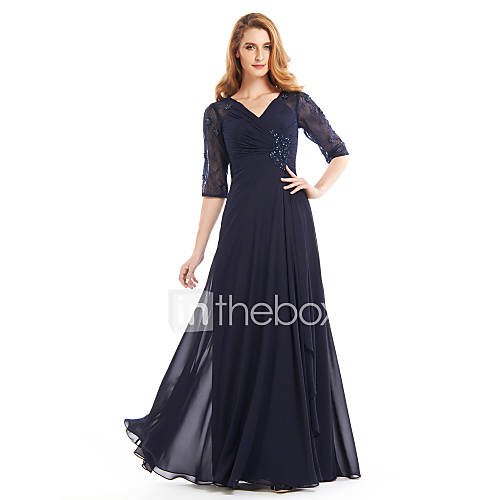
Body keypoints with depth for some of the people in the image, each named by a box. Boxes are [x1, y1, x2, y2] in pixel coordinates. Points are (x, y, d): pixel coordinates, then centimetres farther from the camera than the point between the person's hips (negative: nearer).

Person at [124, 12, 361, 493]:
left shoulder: (295, 102, 9)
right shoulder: (218, 112, 10)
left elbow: (339, 152, 17)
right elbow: (214, 186, 8)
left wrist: (318, 188, 0)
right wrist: (198, 251, 5)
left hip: (290, 225, 0)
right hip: (242, 226, 0)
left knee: (292, 332, 1)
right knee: (236, 333, 2)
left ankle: (287, 456, 14)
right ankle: (232, 449, 19)